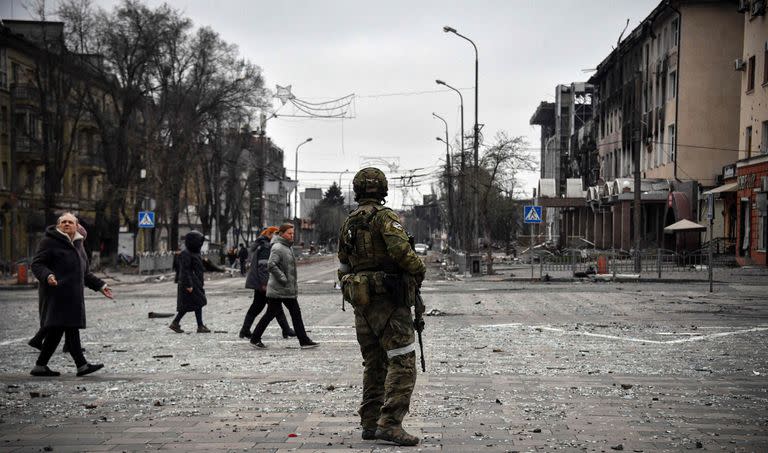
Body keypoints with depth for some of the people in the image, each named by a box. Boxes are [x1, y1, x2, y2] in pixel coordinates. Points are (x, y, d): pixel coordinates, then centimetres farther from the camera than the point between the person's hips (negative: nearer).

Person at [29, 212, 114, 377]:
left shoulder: (77, 244, 24)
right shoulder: (50, 241, -1)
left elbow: (85, 273, 30)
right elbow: (36, 264, -8)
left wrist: (100, 285, 25)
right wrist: (47, 276, -27)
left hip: (74, 295, 8)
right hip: (57, 294, -8)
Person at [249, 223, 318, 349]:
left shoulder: (287, 247, 16)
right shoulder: (277, 248, -16)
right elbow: (271, 265, -28)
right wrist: (283, 279, -24)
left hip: (289, 290, 10)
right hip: (278, 290, -10)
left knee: (296, 314, 7)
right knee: (270, 314, -1)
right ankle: (255, 339, 11)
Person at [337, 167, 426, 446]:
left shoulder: (347, 224, 14)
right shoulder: (385, 217, -9)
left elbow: (343, 269, 18)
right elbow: (400, 250, -24)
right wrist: (419, 271, -7)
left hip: (362, 304, 8)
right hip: (389, 300, -8)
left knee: (374, 365, 15)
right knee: (402, 364, -7)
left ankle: (370, 424, 18)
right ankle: (389, 424, -15)